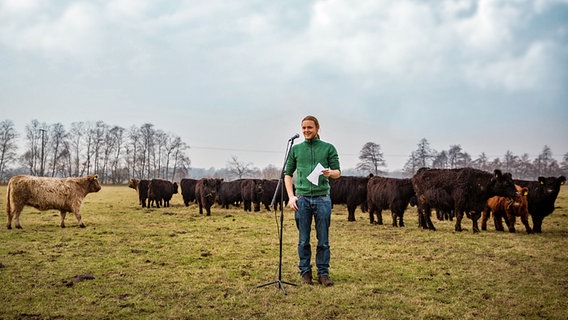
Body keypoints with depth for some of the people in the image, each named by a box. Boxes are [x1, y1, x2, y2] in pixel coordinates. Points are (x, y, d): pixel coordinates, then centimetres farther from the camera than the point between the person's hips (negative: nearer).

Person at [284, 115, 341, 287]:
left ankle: (323, 273, 13)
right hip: (302, 198, 1)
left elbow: (338, 172, 6)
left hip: (322, 197, -1)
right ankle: (305, 272, 17)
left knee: (323, 240, 3)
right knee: (304, 240, 6)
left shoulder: (328, 148, 6)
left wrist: (330, 173, -18)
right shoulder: (296, 149, 10)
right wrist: (291, 196, 0)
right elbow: (288, 173, 11)